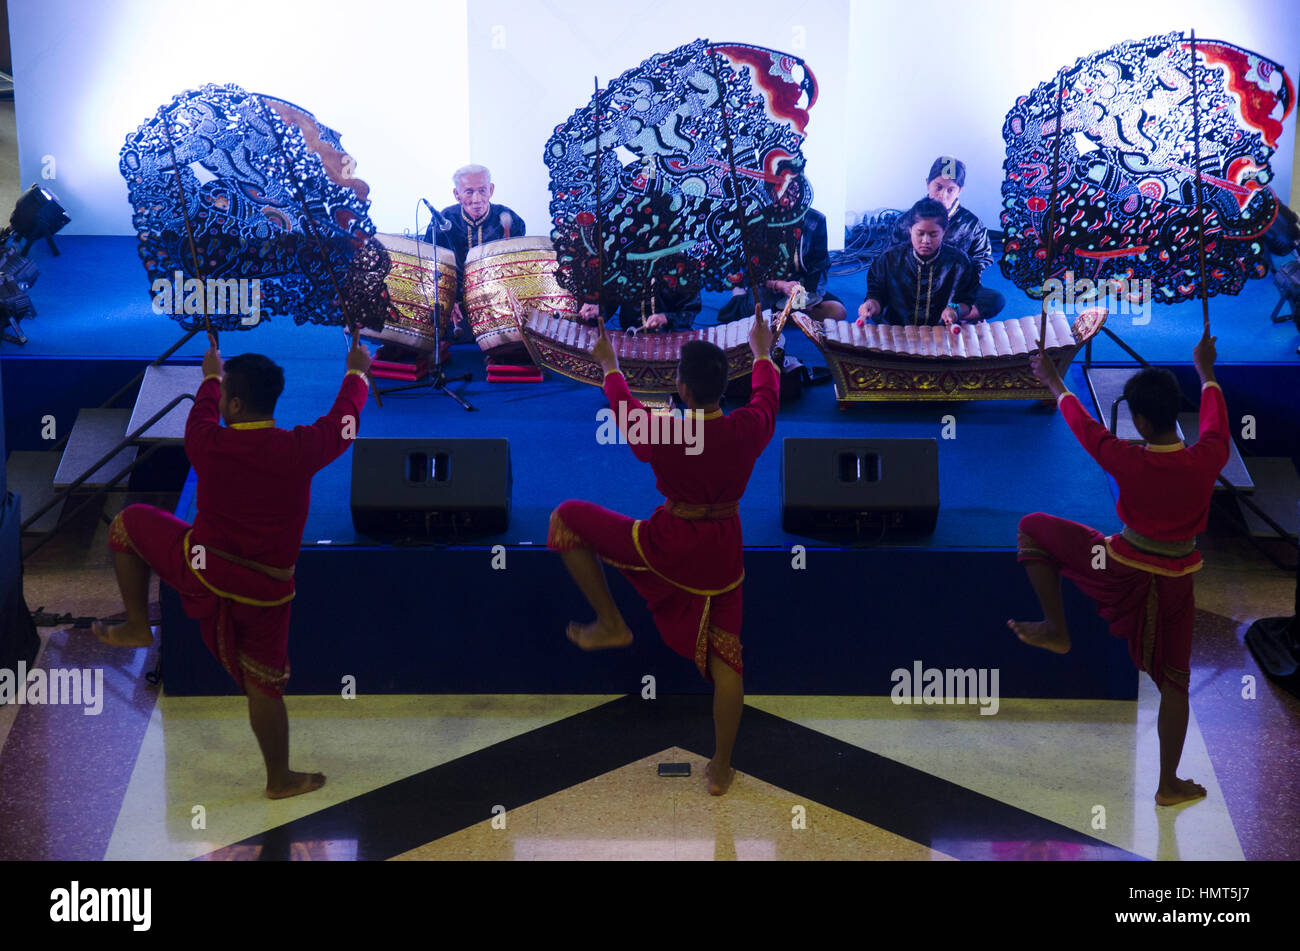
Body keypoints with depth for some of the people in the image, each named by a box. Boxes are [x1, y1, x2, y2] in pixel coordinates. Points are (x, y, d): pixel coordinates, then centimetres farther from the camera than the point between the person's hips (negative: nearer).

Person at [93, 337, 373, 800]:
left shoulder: (209, 445, -15)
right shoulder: (301, 450, -15)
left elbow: (202, 411, 10)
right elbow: (345, 417, 5)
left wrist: (211, 376, 33)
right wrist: (356, 372, 26)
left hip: (200, 569, -1)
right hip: (265, 589, 1)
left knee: (128, 523, 22)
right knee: (264, 683, 15)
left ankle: (137, 626, 23)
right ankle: (280, 779, 24)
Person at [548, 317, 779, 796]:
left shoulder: (663, 436, -22)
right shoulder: (747, 431, -15)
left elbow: (625, 407, 1)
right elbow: (766, 392, 10)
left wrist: (609, 365, 22)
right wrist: (762, 353, 31)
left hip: (665, 545, -3)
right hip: (723, 554, 3)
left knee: (566, 519, 13)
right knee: (725, 658, 16)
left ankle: (611, 625, 16)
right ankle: (720, 768, 22)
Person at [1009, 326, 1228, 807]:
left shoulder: (1128, 461, -22)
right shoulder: (1207, 460, -16)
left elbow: (1083, 423, -3)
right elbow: (1215, 416, 8)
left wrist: (1054, 382, 15)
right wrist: (1205, 371, 28)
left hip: (1120, 572, -3)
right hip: (1175, 582, 3)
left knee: (1034, 529, 16)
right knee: (1174, 681, 16)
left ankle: (1055, 629, 18)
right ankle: (1169, 784, 23)